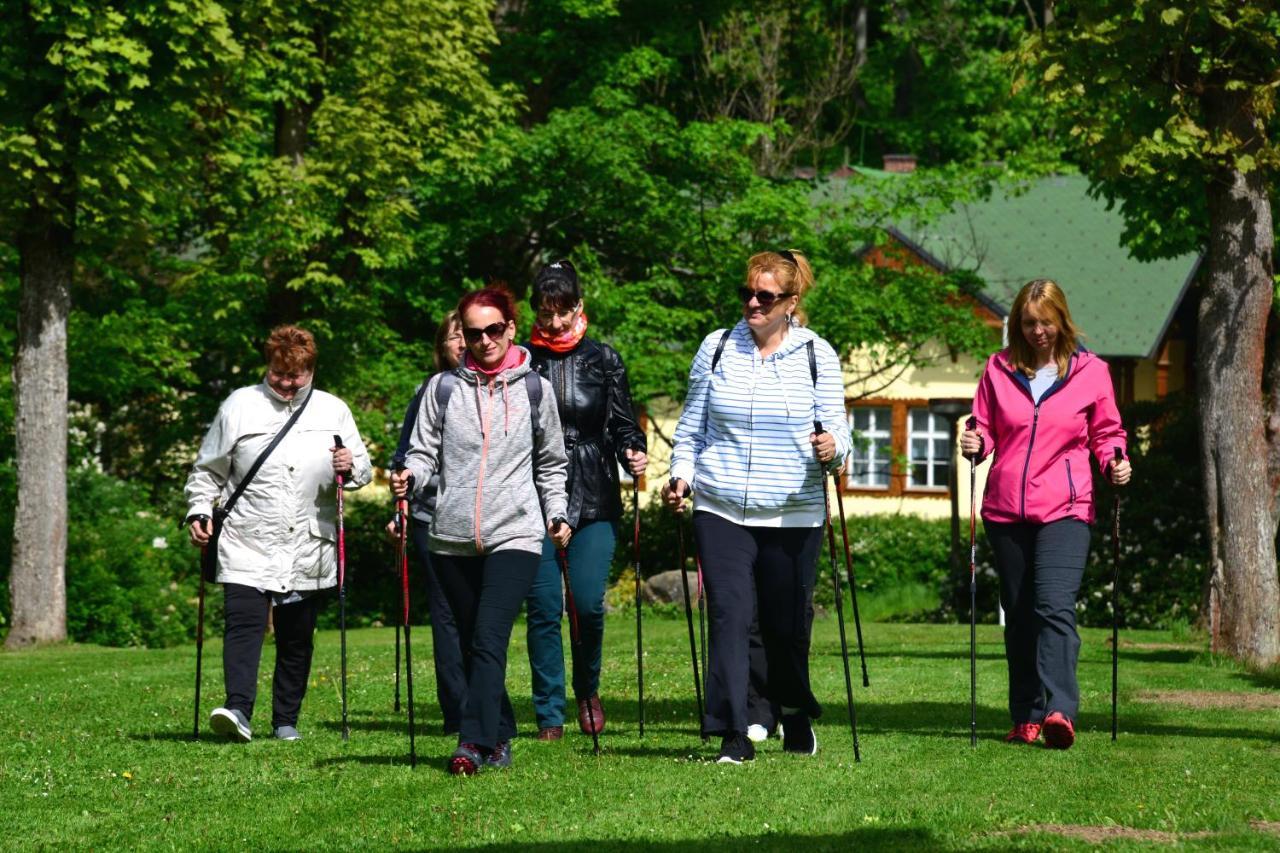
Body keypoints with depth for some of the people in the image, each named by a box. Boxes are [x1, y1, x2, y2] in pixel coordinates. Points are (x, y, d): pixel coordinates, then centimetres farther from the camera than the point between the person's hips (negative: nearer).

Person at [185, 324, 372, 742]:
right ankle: (238, 709, -29)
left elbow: (363, 468, 13)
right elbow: (208, 470, 13)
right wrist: (199, 510, 0)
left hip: (309, 549, 2)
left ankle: (286, 720, 17)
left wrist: (351, 468, -10)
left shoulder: (333, 411, 9)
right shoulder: (239, 406, 6)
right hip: (247, 543, -2)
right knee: (243, 623, -18)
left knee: (297, 638, 7)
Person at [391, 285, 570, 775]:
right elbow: (423, 452, 8)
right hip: (453, 537, 2)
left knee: (489, 639, -17)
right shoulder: (443, 388, 8)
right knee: (471, 644, 7)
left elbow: (551, 463, 19)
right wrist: (409, 477, -12)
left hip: (515, 535, -2)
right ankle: (500, 738, 18)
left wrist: (556, 515, 10)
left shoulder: (534, 388, 10)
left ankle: (474, 743, -22)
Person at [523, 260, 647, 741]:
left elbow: (623, 424, 8)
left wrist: (633, 452, -12)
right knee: (544, 608, -2)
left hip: (594, 501, 0)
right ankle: (549, 715, 7)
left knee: (588, 602, -9)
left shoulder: (603, 360, 7)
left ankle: (587, 690, 18)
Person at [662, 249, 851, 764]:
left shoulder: (816, 355, 3)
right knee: (729, 616, -10)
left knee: (787, 622, 7)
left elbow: (837, 428, 2)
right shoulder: (716, 348, 7)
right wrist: (681, 476, -1)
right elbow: (691, 426, 13)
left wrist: (832, 447, -21)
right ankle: (733, 737, -9)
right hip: (721, 510, 1)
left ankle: (796, 717, 32)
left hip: (793, 514, -1)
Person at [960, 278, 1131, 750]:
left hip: (1064, 509, -3)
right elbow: (985, 428, 14)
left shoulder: (1091, 371, 4)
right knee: (1019, 616, 8)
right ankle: (1026, 719, 14)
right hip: (1005, 510, 3)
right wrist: (975, 444, -8)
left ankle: (1059, 711, -29)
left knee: (1054, 606, -20)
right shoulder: (999, 368, 7)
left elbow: (1106, 432, 13)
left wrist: (1115, 462, -7)